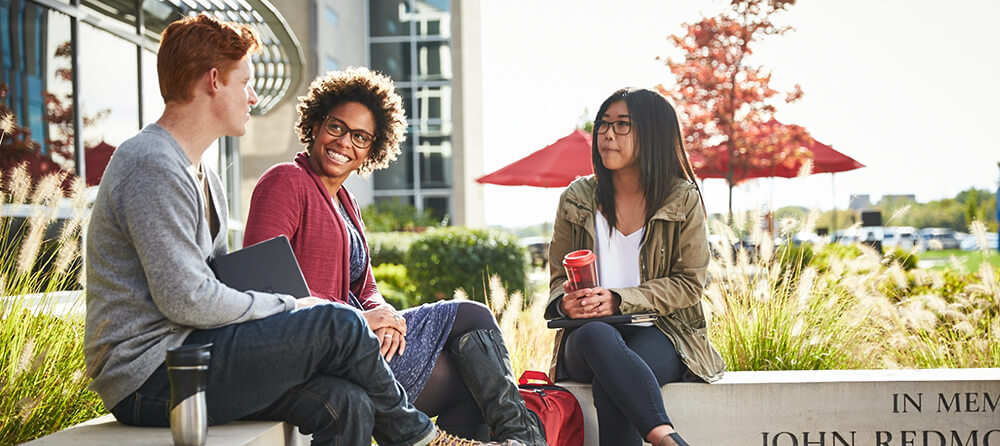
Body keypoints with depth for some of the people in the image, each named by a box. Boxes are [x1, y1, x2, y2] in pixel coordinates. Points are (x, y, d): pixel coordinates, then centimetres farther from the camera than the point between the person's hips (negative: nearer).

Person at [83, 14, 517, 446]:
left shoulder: (203, 177, 20)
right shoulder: (152, 167, -14)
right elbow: (187, 300, -21)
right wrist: (288, 307, -9)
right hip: (147, 378, -10)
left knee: (345, 404, -10)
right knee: (338, 324, -15)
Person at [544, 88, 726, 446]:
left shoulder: (683, 199, 4)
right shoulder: (577, 199, 11)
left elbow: (689, 283, -1)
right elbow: (559, 277, 14)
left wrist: (618, 300, -16)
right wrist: (567, 302, -13)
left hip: (659, 334, -1)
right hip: (589, 337, 2)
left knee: (610, 380, -38)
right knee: (597, 336, -39)